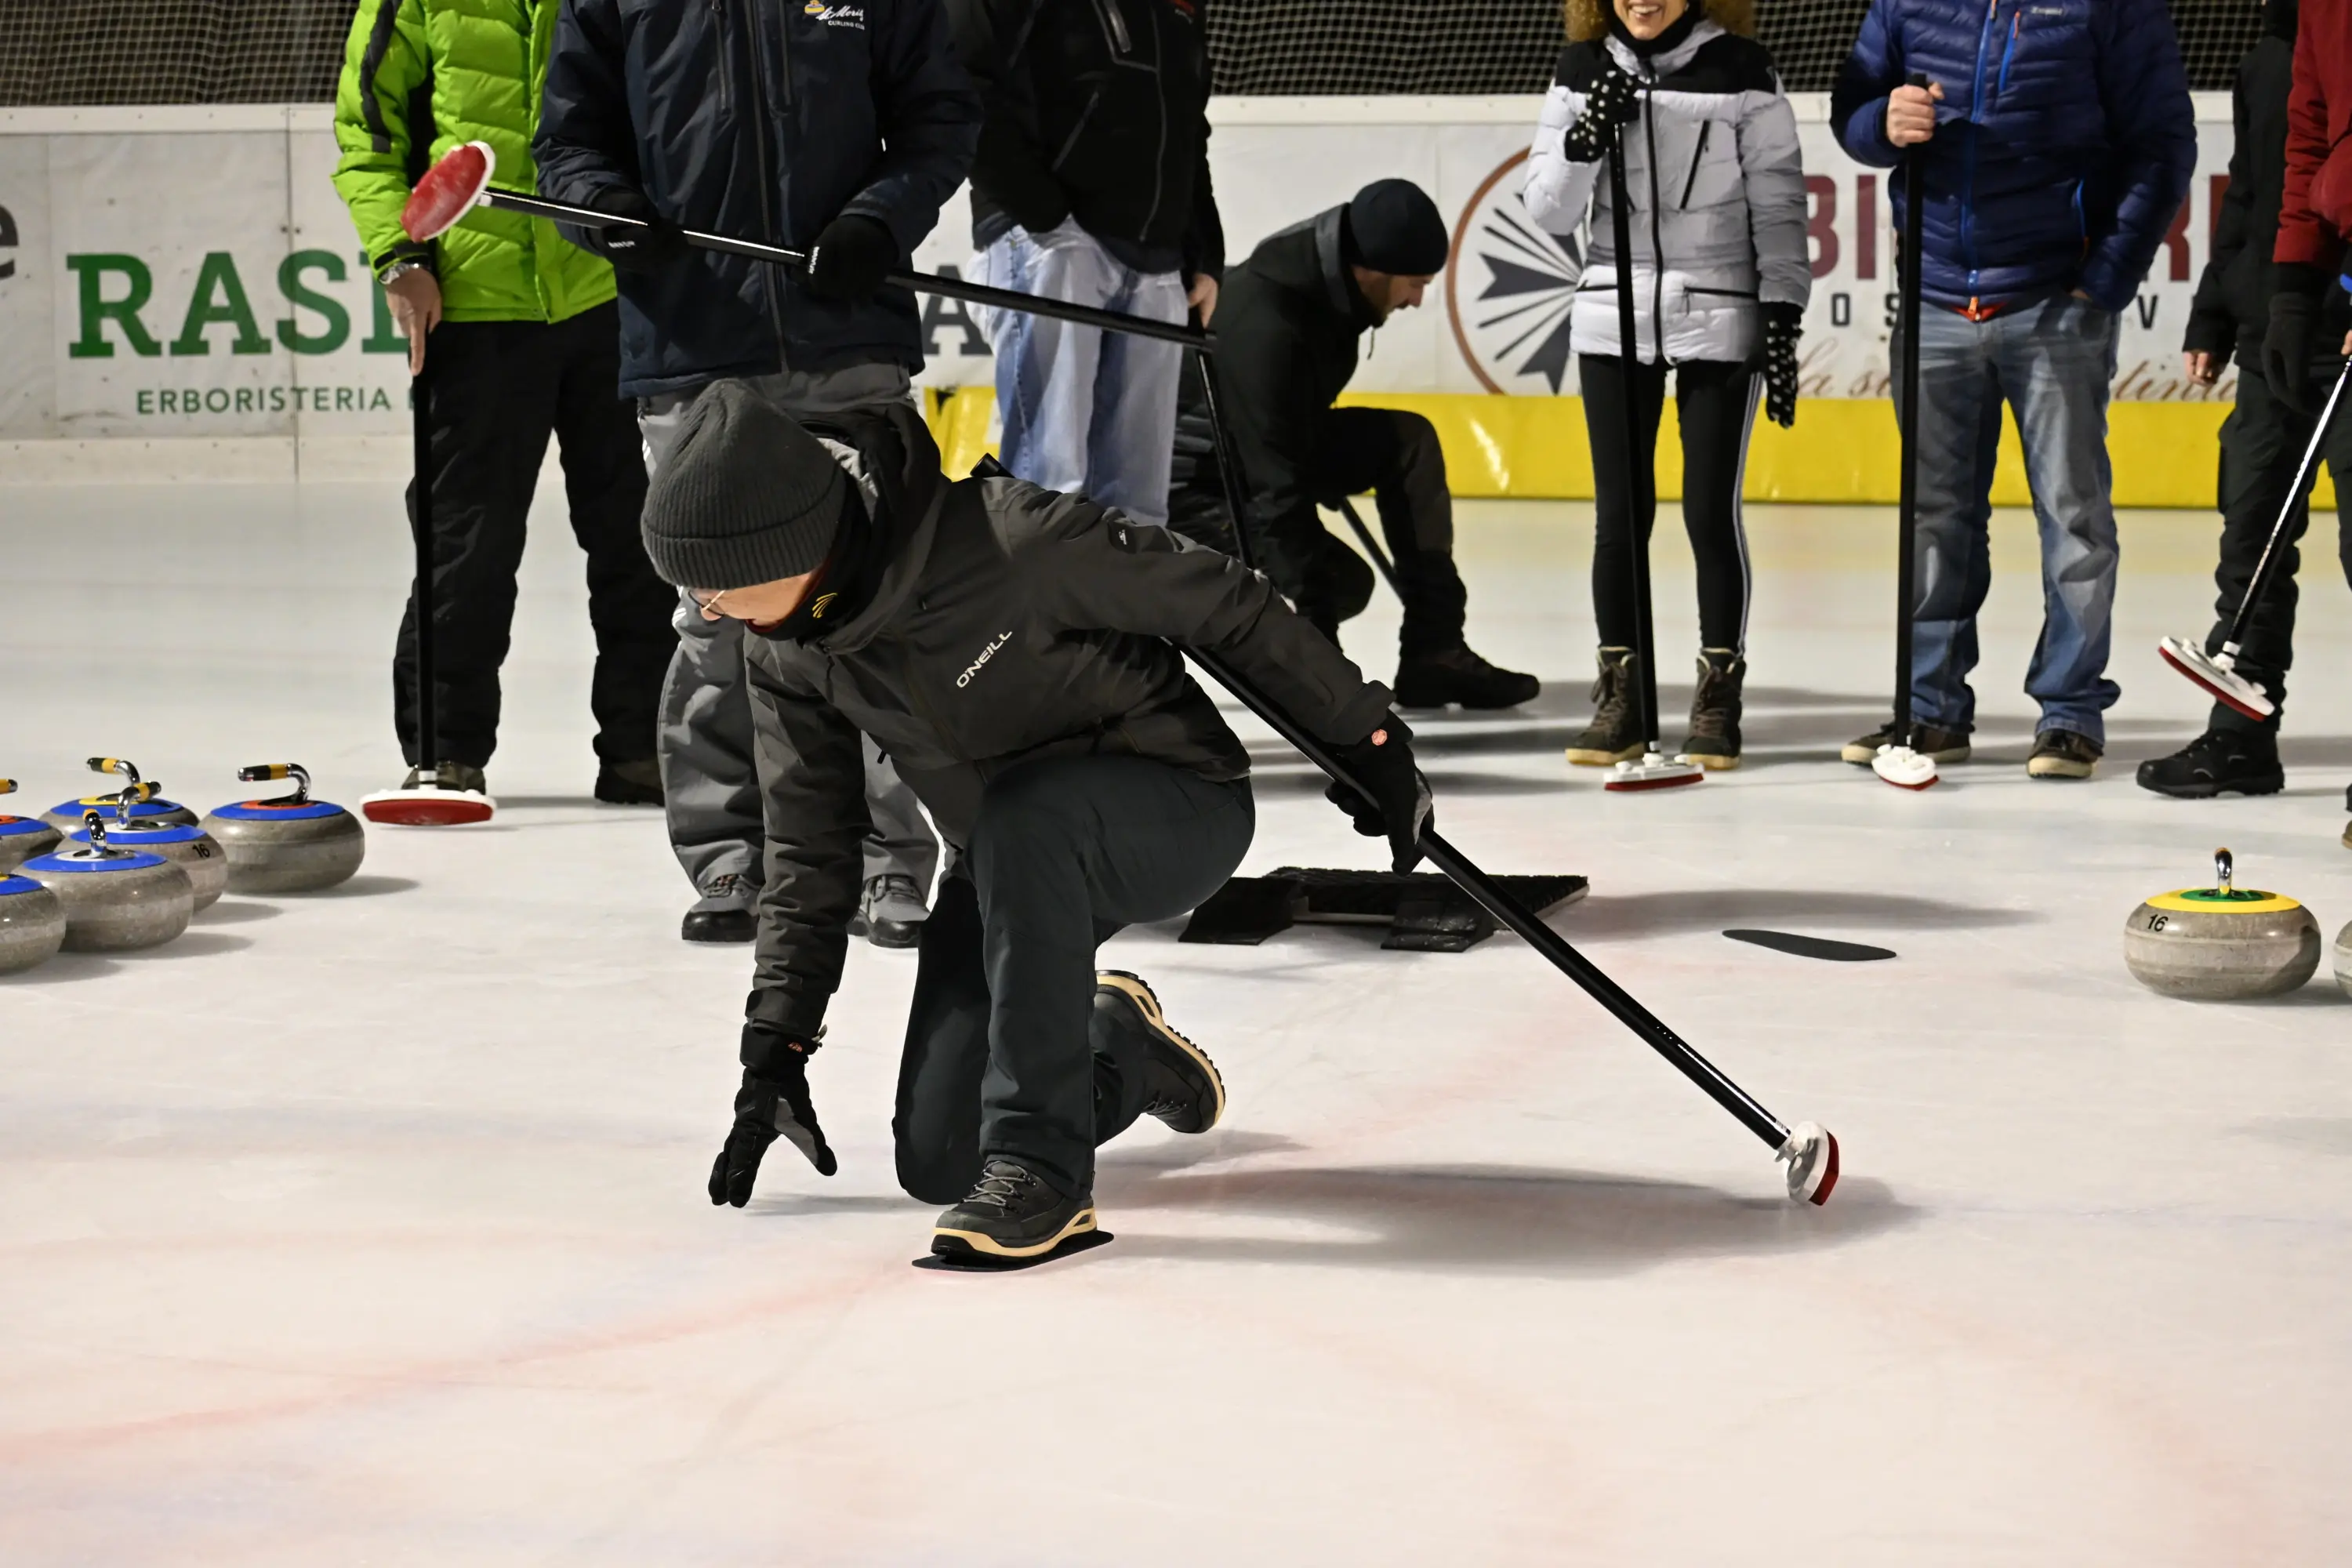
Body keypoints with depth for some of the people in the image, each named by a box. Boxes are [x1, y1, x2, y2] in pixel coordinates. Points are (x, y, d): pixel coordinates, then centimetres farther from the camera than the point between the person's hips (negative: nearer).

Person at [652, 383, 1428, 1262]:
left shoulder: (1003, 537, -29)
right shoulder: (785, 651, -9)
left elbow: (1220, 602, -19)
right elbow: (809, 848, 2)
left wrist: (1363, 736, -11)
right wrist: (775, 1042, -1)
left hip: (1180, 813, -6)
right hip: (1013, 862, 7)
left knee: (1020, 815, -39)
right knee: (936, 1161, -3)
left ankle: (1040, 1163, -31)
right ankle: (1116, 1051, 28)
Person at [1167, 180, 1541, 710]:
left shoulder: (1328, 280, -7)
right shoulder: (1265, 328, -35)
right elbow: (1279, 494, -35)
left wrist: (1325, 480, 30)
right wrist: (1320, 633, -35)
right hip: (1192, 486, -10)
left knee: (1409, 442, -2)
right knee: (1342, 580, -21)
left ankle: (1435, 652, -1)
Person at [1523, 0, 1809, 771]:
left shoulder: (1742, 71, -4)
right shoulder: (1583, 71, 5)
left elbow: (1779, 200, -2)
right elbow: (1548, 209, 4)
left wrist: (1782, 314, -7)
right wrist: (1583, 140, -14)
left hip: (1719, 322, -3)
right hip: (1613, 318, 3)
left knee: (1711, 511, -2)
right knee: (1621, 512, 5)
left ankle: (1720, 692, 10)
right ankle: (1620, 692, 15)